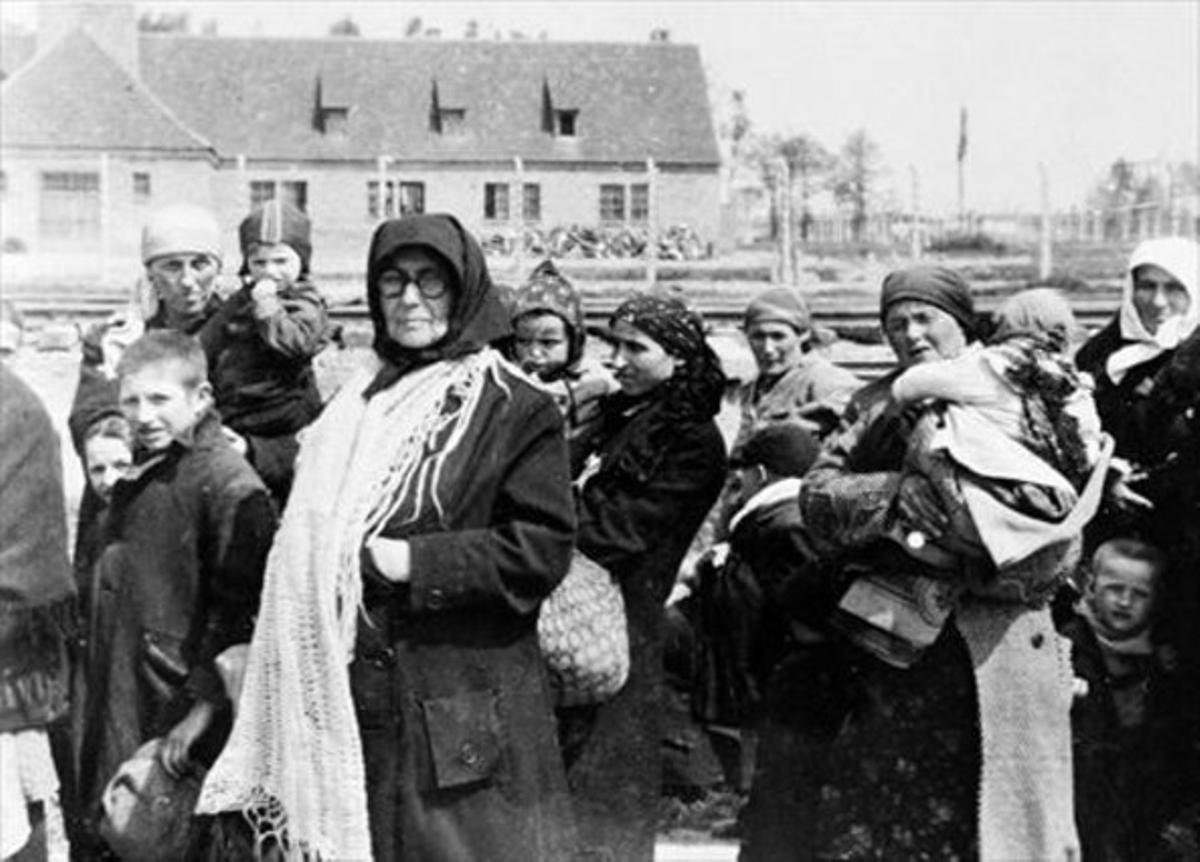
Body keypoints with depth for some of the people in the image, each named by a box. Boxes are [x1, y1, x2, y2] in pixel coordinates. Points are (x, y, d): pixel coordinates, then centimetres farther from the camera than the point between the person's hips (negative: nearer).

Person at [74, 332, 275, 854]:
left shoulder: (228, 484, -14)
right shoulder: (138, 476, 13)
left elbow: (238, 612, -18)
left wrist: (205, 705, -21)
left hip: (181, 719, -8)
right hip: (122, 714, 8)